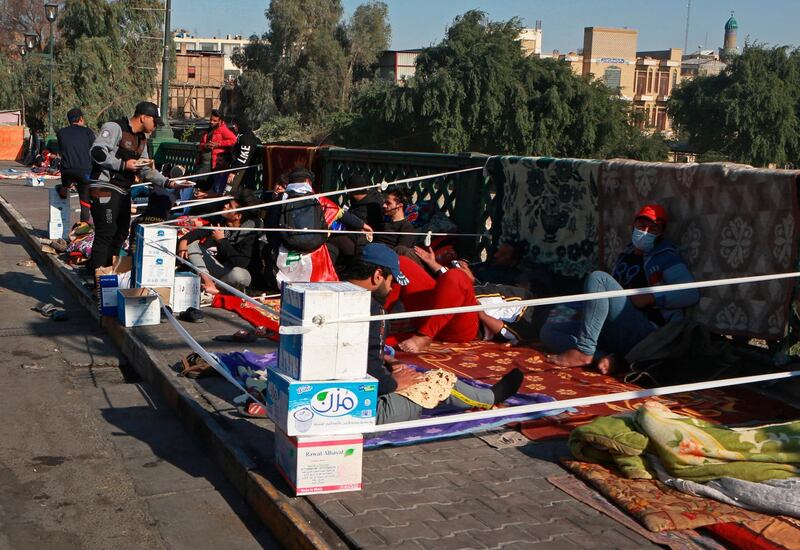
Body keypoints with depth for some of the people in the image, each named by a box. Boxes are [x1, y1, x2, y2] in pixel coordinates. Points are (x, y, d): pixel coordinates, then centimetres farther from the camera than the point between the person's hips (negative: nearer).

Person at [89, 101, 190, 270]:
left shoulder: (142, 138, 19)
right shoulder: (115, 128, -10)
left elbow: (145, 170, 20)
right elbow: (96, 152, -21)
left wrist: (167, 183, 8)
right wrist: (123, 164, -19)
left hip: (123, 192, 10)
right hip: (105, 188, -9)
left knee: (121, 233, 13)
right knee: (105, 234, -10)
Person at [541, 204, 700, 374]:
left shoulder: (665, 257, 0)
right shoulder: (627, 252, 21)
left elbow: (692, 294, -14)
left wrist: (649, 298, -18)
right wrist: (587, 312, 15)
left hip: (644, 333, -8)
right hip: (612, 334, 8)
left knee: (598, 278, -23)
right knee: (548, 330, -6)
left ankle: (583, 351, -26)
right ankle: (604, 358, -25)